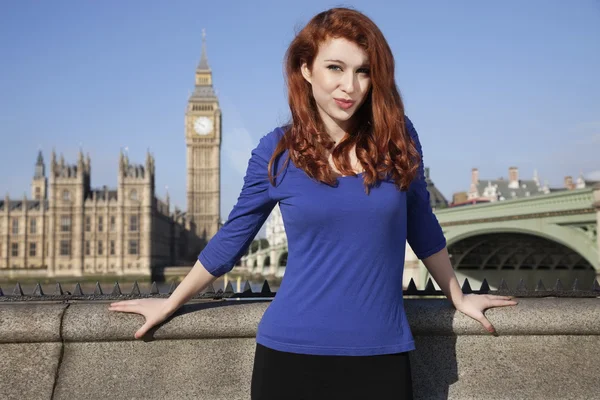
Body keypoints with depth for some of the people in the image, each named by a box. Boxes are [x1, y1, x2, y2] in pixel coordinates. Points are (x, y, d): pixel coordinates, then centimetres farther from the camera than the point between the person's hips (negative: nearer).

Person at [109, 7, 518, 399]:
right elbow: (232, 238, 7)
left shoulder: (397, 136, -2)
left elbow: (421, 225, 11)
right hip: (292, 352, -1)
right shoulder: (276, 151, -5)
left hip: (382, 355, 1)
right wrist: (171, 304, 14)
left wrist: (459, 297, 21)